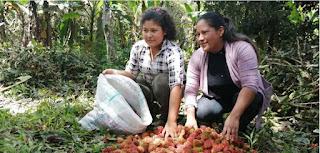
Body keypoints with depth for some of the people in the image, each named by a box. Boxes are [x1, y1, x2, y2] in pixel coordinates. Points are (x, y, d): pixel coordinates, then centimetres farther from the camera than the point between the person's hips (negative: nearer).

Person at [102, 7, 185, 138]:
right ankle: (151, 112, 2)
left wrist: (171, 122, -49)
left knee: (161, 79, -36)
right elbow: (131, 73, -4)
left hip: (167, 92, -4)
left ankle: (166, 118, -11)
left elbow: (176, 86, -39)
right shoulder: (138, 47, -13)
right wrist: (115, 73, -29)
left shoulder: (174, 52, -29)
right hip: (148, 90, 4)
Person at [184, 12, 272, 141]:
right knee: (201, 113, -27)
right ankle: (220, 124, 9)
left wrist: (234, 116, -45)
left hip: (244, 97, -2)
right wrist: (191, 117, -29)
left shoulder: (242, 48, -25)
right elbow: (190, 90, -12)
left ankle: (238, 130, -5)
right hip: (216, 99, 3)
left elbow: (250, 85, -34)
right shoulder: (197, 57, -12)